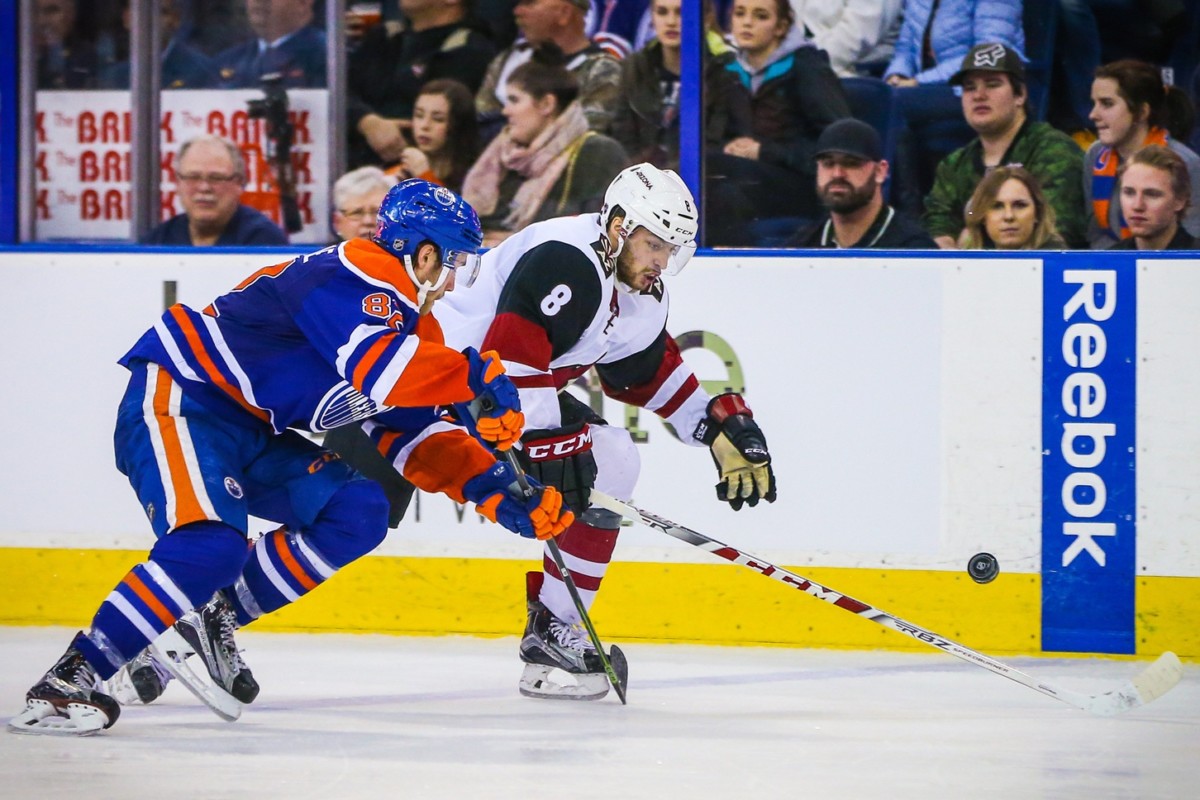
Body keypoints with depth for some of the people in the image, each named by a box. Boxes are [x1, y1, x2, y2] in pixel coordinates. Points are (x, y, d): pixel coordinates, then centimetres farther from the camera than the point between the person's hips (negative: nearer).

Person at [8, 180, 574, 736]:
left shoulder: (414, 324, 13)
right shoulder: (360, 275, -18)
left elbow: (414, 434, 14)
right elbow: (376, 366, -36)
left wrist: (493, 489, 2)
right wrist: (476, 376, -27)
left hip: (252, 433, 10)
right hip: (178, 401, -10)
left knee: (357, 512, -1)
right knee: (211, 547, -29)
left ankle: (211, 620, 4)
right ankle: (68, 681, -26)